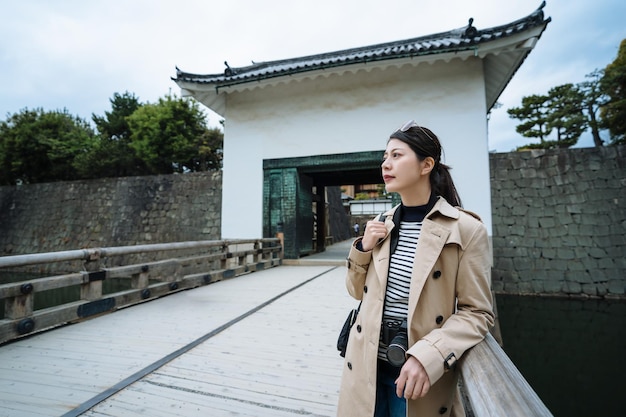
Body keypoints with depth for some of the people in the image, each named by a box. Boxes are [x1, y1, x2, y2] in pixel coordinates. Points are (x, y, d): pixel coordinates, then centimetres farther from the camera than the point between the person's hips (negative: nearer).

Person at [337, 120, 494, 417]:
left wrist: (428, 357, -21)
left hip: (420, 375, -4)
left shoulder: (466, 229, -12)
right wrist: (363, 248, -8)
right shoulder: (381, 224, 1)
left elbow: (477, 312, -9)